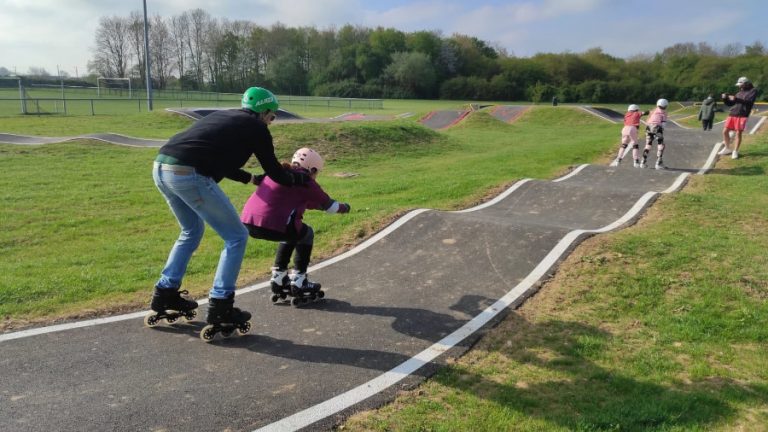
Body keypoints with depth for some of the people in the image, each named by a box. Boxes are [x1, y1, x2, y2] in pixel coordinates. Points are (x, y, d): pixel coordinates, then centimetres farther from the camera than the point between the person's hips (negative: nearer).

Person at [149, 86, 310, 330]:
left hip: (160, 168, 9)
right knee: (236, 237, 6)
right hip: (188, 174, -9)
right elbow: (275, 172, 14)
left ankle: (165, 294, 33)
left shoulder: (223, 117, 30)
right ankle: (220, 306, 6)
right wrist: (299, 178, 34)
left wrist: (252, 179, 50)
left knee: (192, 231, 30)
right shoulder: (256, 127, 9)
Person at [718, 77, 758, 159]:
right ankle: (727, 149, 17)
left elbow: (749, 101, -10)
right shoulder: (739, 93, 22)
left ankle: (735, 152, -1)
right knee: (725, 131, 1)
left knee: (738, 133, -9)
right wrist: (725, 98, 5)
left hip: (742, 115, -6)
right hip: (732, 114, 6)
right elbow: (729, 103, 24)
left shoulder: (753, 91, 7)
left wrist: (736, 99, -15)